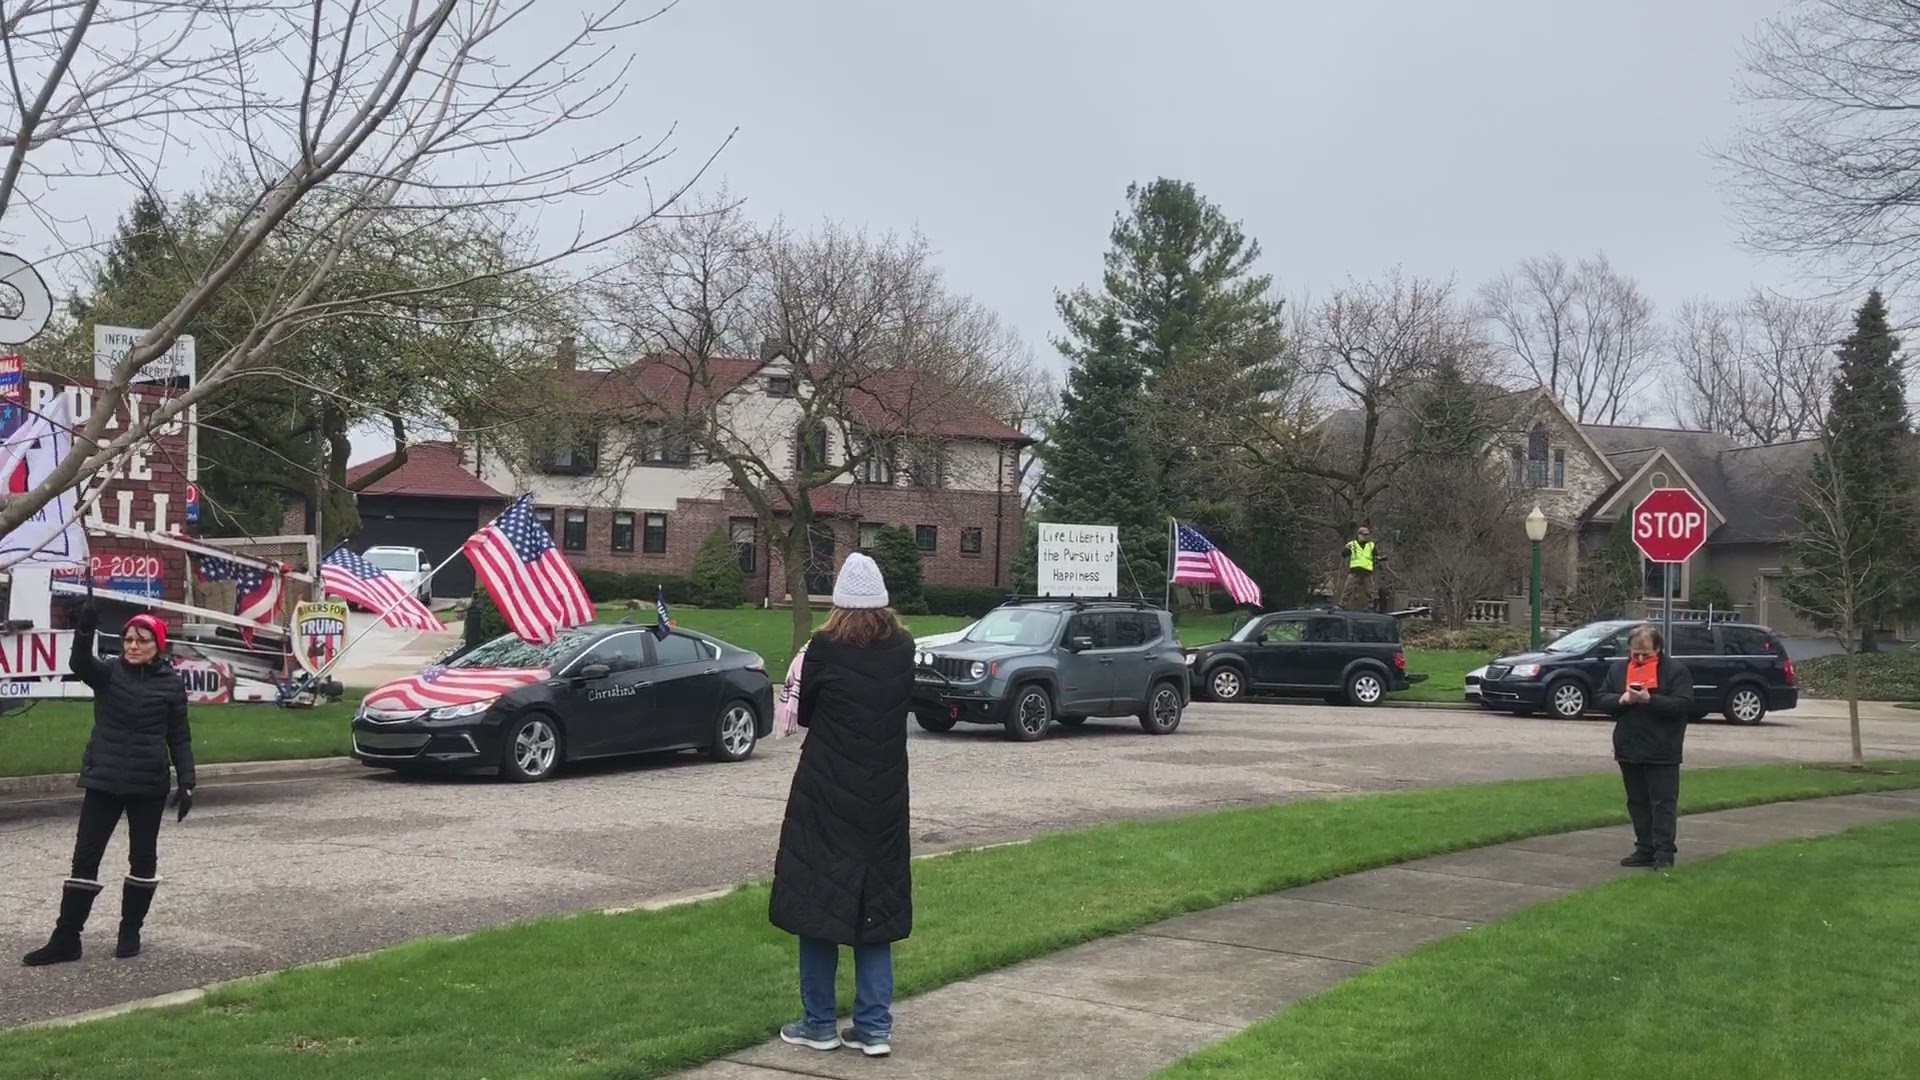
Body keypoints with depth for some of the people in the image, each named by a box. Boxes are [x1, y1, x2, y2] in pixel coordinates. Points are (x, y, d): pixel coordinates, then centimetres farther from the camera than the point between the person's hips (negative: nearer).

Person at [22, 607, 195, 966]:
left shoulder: (171, 683, -1)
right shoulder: (108, 673, 1)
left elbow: (179, 738, 1)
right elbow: (80, 663, -22)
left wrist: (186, 783, -7)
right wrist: (84, 631, -43)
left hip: (149, 785, -1)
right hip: (104, 781, 1)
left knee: (143, 857, 9)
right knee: (85, 858, 1)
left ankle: (130, 932, 23)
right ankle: (66, 939, 6)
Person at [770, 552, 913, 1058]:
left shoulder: (826, 649, -13)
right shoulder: (902, 650, -3)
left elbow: (805, 714, 0)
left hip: (827, 796, -4)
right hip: (884, 800, 4)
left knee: (818, 901, 7)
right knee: (874, 904, 12)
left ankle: (819, 1024, 12)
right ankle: (874, 1026, 11)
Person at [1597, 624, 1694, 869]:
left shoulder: (1676, 670, -4)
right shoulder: (1618, 670, 10)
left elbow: (1683, 705, -15)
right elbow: (1602, 700, 7)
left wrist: (1649, 699, -25)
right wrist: (1621, 699, -14)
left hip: (1662, 751, -5)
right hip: (1628, 749, 5)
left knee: (1664, 802, -3)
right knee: (1637, 803, 9)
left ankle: (1664, 851, -1)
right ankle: (1644, 849, 16)